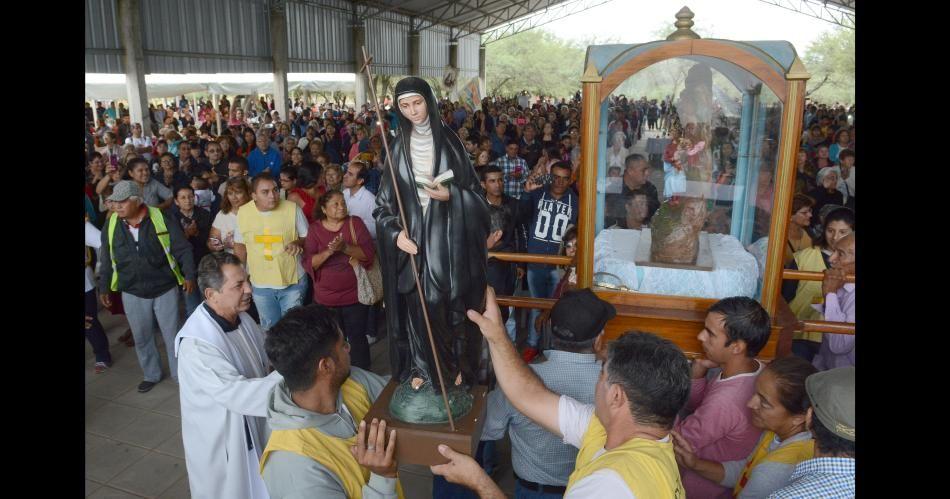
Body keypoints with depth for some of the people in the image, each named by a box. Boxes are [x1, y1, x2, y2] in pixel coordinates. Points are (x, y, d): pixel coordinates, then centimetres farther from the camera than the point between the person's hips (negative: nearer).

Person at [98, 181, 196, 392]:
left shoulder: (161, 220, -13)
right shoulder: (111, 225, -2)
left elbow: (183, 249, -9)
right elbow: (106, 260, 9)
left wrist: (189, 275, -16)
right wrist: (104, 288, 12)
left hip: (165, 289, -3)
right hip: (132, 293, 3)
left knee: (172, 334, 7)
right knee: (142, 337, 14)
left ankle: (180, 374, 24)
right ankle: (151, 374, 34)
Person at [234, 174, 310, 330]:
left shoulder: (292, 208, -13)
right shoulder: (243, 212, -6)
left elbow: (307, 237, -1)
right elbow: (240, 245, 8)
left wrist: (297, 243, -23)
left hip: (293, 282, -2)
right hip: (260, 285, 2)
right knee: (269, 329, 19)